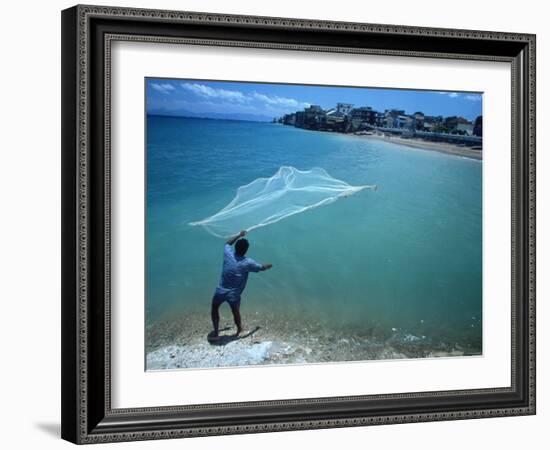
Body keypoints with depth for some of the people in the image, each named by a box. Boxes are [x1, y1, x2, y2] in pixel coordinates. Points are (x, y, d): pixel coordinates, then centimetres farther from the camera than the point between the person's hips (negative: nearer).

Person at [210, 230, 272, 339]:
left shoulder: (228, 254, -12)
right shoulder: (247, 262, -16)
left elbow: (228, 243, 13)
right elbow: (261, 268, 3)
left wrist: (239, 235, 22)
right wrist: (269, 265, 25)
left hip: (220, 291, 1)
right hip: (234, 295, -1)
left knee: (215, 309, 25)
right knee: (236, 313, 24)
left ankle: (215, 333, 27)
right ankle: (239, 329, 48)